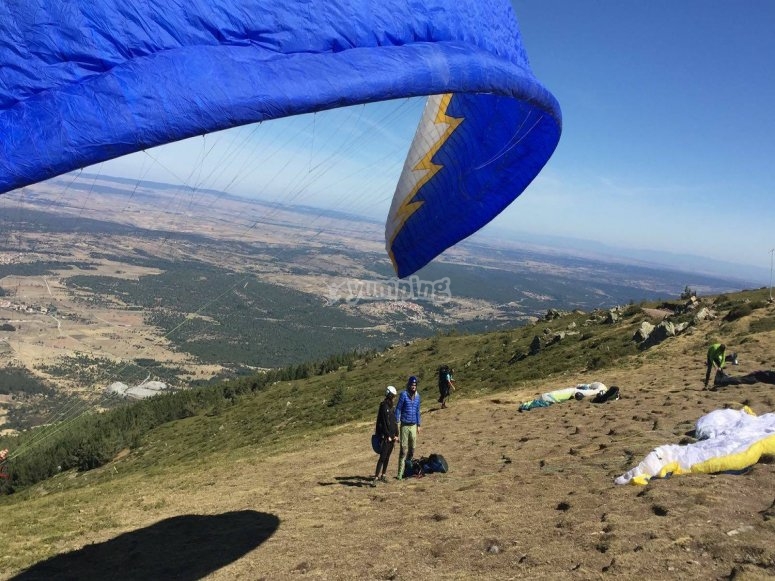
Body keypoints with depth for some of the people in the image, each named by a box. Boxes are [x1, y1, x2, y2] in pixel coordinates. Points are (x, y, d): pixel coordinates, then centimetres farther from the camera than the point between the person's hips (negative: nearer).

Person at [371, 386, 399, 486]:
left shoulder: (391, 407, 14)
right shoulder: (383, 406, -12)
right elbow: (383, 422, -16)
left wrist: (396, 435, 10)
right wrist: (388, 436, -15)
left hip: (391, 436, 8)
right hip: (385, 436, -8)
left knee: (387, 457, 13)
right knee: (382, 457, -12)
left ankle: (383, 475, 22)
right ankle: (376, 477, -12)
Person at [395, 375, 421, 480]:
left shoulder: (417, 396, 9)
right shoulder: (403, 394, -8)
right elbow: (398, 409, -7)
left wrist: (418, 425, 16)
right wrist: (397, 422, -12)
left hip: (413, 425, 5)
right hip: (405, 425, -5)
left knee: (412, 449, 9)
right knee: (404, 449, -8)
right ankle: (400, 473, -6)